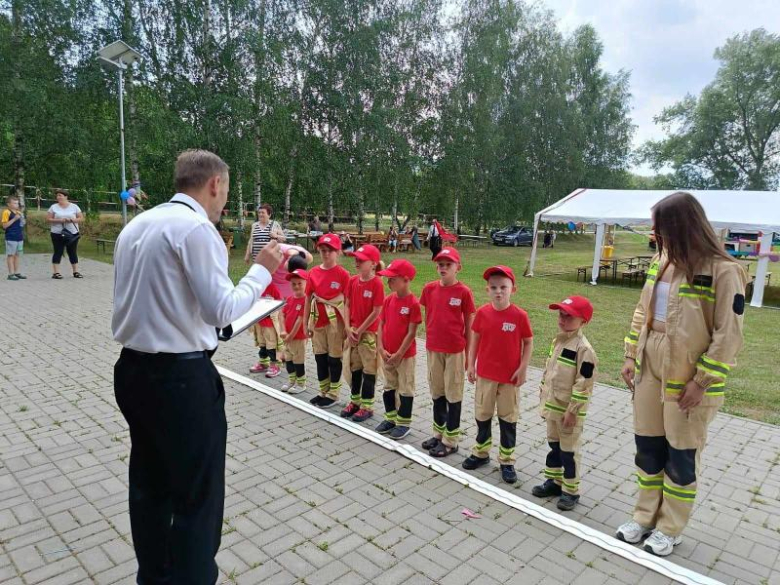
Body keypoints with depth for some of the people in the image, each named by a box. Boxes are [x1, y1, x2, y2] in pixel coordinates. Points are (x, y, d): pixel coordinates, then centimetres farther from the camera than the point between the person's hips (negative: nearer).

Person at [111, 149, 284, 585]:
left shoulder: (137, 225, 11)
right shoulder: (196, 227, -15)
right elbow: (223, 310, -18)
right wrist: (262, 271, -6)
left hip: (133, 370, 9)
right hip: (181, 378, -9)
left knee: (150, 484, 22)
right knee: (197, 493, 6)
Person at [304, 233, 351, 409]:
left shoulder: (343, 274, -11)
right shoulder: (313, 272, 3)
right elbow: (308, 299, 7)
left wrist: (347, 326, -11)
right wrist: (306, 323, 7)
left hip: (335, 321, -5)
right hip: (318, 320, 5)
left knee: (334, 357, 6)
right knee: (320, 356, 13)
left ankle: (333, 394, 19)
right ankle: (323, 392, 28)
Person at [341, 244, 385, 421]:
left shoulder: (377, 283, -15)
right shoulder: (353, 281, 2)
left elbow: (376, 312, -15)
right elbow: (348, 306, 5)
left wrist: (360, 331, -12)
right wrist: (348, 329, -5)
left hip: (368, 332, -6)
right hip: (353, 331, 6)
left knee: (368, 370, 5)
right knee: (355, 368, 16)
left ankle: (367, 406, 15)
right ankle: (355, 401, 30)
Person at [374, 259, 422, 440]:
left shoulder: (413, 303, -17)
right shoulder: (388, 300, 2)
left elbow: (411, 333, -16)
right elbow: (380, 326, 3)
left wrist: (399, 354, -16)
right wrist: (381, 349, -7)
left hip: (405, 355, -6)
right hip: (387, 354, 7)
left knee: (405, 389, 8)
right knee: (389, 387, 18)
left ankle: (404, 423, 20)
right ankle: (390, 418, 34)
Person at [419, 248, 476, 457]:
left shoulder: (464, 292, -10)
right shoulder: (429, 289, 1)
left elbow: (469, 325, -5)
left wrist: (468, 354, -4)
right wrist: (429, 341, 11)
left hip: (455, 350, -4)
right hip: (433, 349, 5)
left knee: (453, 393, 6)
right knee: (437, 392, 16)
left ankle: (450, 440, 17)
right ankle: (438, 433, 32)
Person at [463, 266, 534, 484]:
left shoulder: (519, 315, -12)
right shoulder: (482, 313, -6)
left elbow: (528, 343, -4)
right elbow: (475, 339, 3)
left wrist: (523, 369, -9)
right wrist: (471, 365, 1)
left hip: (509, 376, -2)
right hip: (485, 374, 2)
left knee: (508, 418, 9)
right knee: (482, 415, 15)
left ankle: (507, 461, 22)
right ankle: (481, 453, 32)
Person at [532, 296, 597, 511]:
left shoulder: (584, 349, -20)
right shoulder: (557, 341, 6)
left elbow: (584, 383, -22)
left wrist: (572, 410, -20)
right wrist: (543, 395, 16)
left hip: (568, 411, -8)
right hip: (552, 406, 8)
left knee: (569, 450, 4)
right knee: (553, 445, 20)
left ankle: (571, 491, 19)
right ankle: (554, 480, 36)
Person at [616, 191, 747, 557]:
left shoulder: (722, 271, -16)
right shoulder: (660, 262, 5)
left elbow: (728, 336, -16)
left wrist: (701, 382, -15)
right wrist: (631, 356, 9)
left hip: (689, 376, -6)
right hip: (650, 368, 6)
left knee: (681, 454, 10)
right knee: (647, 446, 15)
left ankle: (670, 528, 29)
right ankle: (645, 517, 33)